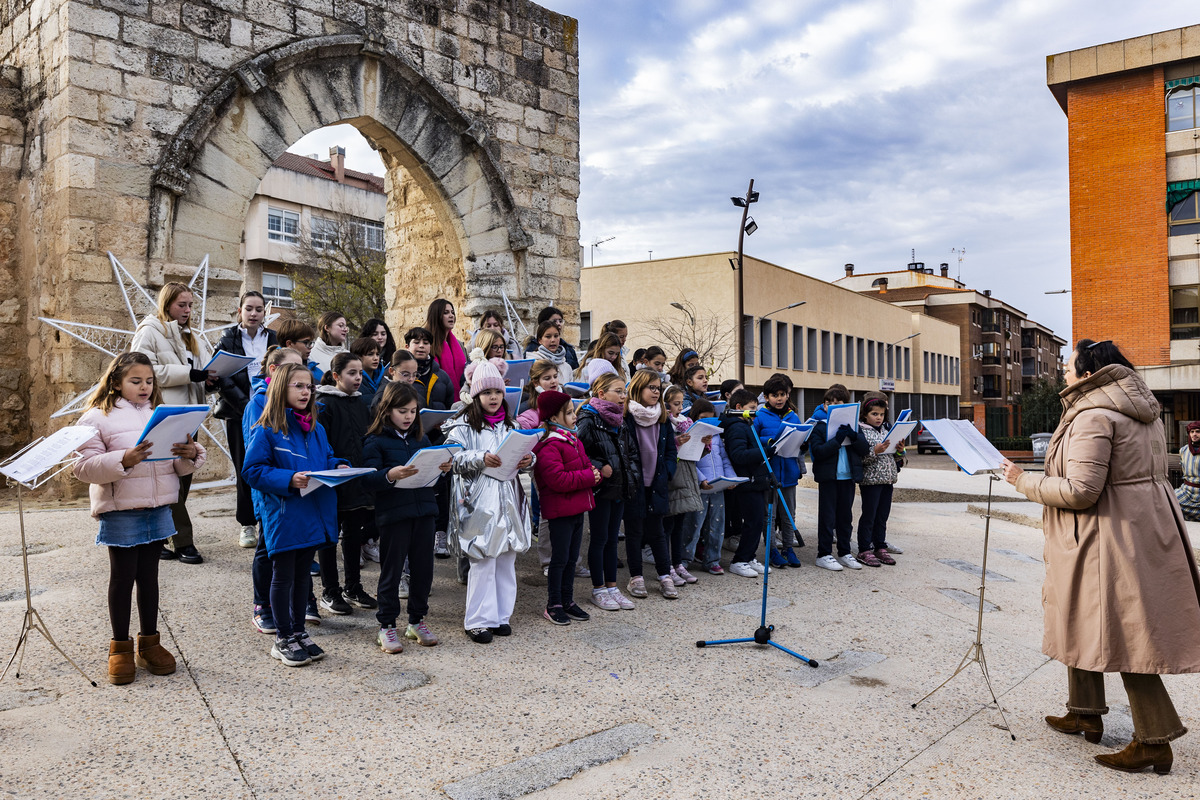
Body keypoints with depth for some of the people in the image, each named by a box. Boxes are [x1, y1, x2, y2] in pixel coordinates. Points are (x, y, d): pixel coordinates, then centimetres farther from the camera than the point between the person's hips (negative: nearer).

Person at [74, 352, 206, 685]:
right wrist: (124, 460, -28)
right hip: (120, 510, -4)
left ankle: (149, 643, 24)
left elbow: (180, 465, 10)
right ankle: (120, 648, 18)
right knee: (123, 576, 4)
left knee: (149, 575, 13)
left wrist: (190, 454, -13)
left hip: (158, 507, 5)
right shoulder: (98, 418, -5)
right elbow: (85, 467, -14)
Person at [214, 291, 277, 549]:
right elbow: (225, 379, -4)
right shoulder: (228, 339, 5)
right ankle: (247, 525, 13)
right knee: (245, 469, 3)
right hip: (239, 414, -1)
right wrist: (246, 406, -15)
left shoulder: (272, 338, 10)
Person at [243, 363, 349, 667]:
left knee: (302, 574, 17)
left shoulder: (316, 429, 9)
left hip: (313, 514, 6)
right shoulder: (266, 431, -11)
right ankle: (283, 639, 19)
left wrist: (338, 467, -2)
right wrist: (289, 480, -25)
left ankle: (299, 631, 30)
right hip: (283, 516, -6)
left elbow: (327, 458, 20)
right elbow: (253, 470, -14)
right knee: (283, 576, 6)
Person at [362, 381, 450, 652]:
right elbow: (367, 480, -12)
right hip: (393, 514, -5)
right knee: (392, 569, 3)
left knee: (423, 567, 10)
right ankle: (386, 625, 16)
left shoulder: (421, 439, 13)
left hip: (424, 510, 5)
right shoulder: (375, 441, -4)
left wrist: (443, 468, -4)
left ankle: (417, 621, 25)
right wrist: (390, 475, -30)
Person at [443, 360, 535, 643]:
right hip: (480, 501, -5)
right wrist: (481, 459, -26)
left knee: (506, 559, 9)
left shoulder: (509, 424, 15)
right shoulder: (463, 425, -2)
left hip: (508, 500, 6)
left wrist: (528, 460, -5)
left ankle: (501, 615, 22)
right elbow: (453, 458, -12)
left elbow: (524, 453, 17)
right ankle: (478, 620, 7)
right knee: (483, 561, -4)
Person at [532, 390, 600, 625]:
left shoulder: (573, 440, 14)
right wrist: (588, 477, -19)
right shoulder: (549, 446, -17)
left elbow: (586, 465, 18)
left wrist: (595, 474, -5)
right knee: (560, 558, 0)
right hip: (559, 510, -9)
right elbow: (558, 479, -25)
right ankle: (553, 605, 13)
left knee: (572, 557, 16)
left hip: (578, 508, 9)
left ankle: (567, 600, 27)